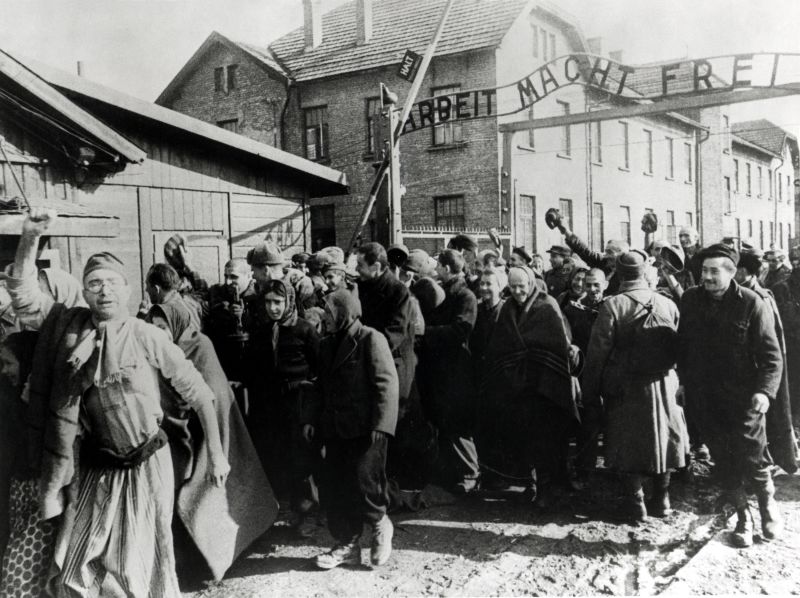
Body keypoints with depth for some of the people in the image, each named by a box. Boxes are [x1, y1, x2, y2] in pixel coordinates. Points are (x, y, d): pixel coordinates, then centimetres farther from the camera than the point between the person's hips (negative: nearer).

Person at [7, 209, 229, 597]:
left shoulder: (147, 338, -13)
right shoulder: (71, 326, -2)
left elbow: (198, 393, -8)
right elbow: (22, 292, -4)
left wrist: (215, 455, -8)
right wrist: (30, 238, -18)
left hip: (146, 464, -4)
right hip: (98, 466, 4)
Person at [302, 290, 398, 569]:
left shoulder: (370, 339, -7)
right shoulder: (327, 344, 16)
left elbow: (386, 383, -13)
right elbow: (319, 385, 19)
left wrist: (380, 425, -19)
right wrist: (310, 418, 8)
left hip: (365, 428, -7)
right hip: (335, 428, 7)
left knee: (362, 482, -11)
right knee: (335, 488, 7)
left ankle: (380, 524, 17)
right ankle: (346, 546, 19)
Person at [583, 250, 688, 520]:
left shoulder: (612, 306, -13)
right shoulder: (668, 305, -3)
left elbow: (597, 352, -12)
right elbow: (678, 348, 2)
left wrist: (590, 393, -4)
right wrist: (674, 381, 13)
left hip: (625, 388, -3)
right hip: (663, 385, 3)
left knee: (627, 444, 9)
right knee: (662, 437, 18)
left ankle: (635, 503, 14)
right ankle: (661, 500, 28)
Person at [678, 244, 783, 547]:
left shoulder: (752, 304, -11)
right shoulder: (690, 300, 1)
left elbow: (771, 355, -10)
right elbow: (683, 346, 10)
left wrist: (765, 390, -22)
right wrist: (684, 380, 7)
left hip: (743, 398, -3)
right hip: (705, 397, 3)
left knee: (752, 459, 4)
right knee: (724, 462, 11)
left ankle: (767, 502, 34)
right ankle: (743, 516, 28)